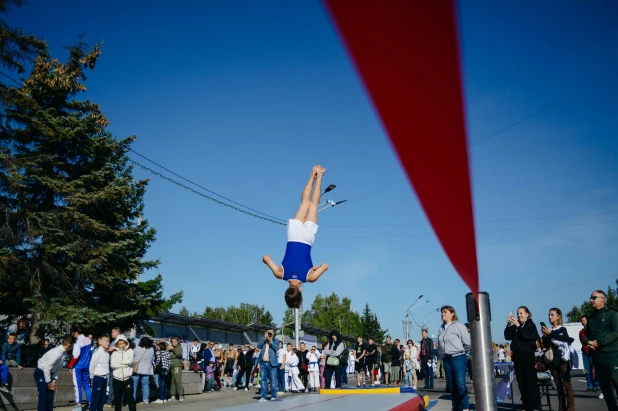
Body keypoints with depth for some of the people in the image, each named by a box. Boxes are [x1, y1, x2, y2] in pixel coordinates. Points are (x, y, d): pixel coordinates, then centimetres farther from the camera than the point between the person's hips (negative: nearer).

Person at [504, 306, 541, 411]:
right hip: (517, 355, 5)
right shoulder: (514, 326, 11)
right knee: (521, 381, 7)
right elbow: (507, 336, 2)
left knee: (531, 381, -4)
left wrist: (518, 326, -21)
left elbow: (527, 336, -17)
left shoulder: (531, 325, 0)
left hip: (527, 355, -5)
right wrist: (508, 325, -11)